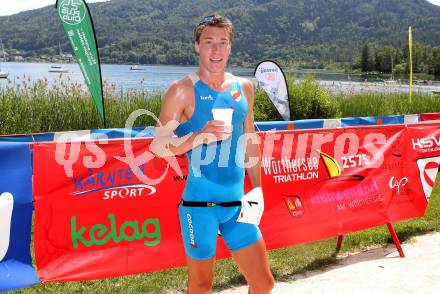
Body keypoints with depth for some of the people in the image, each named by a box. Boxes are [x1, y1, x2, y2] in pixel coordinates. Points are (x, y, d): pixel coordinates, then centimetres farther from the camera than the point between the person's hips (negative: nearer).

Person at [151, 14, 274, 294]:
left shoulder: (244, 87, 8)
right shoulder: (183, 90, -8)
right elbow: (158, 145, -9)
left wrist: (257, 189, 15)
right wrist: (200, 136, -25)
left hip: (237, 203, 5)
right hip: (200, 204, -5)